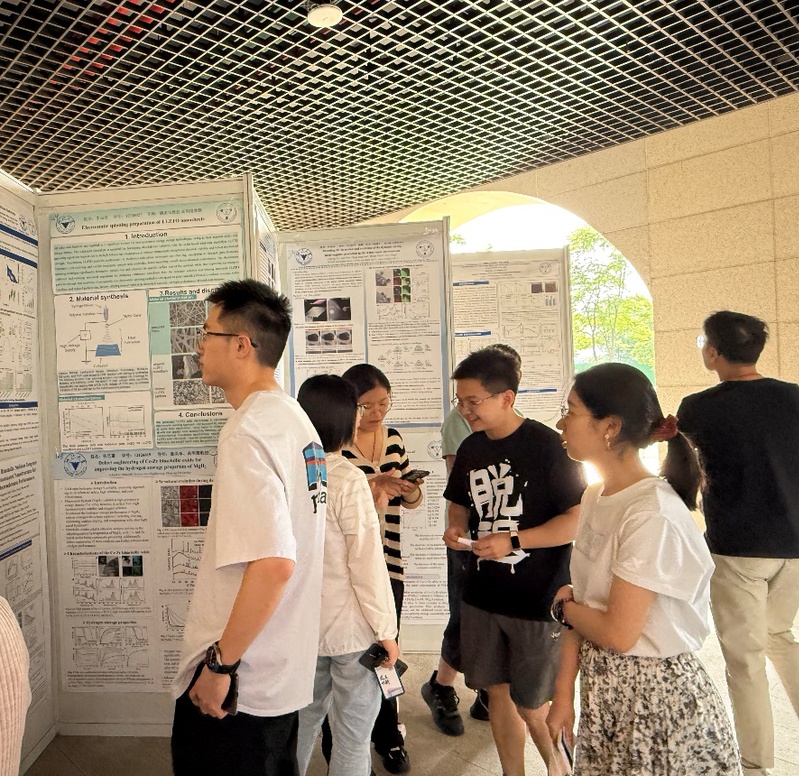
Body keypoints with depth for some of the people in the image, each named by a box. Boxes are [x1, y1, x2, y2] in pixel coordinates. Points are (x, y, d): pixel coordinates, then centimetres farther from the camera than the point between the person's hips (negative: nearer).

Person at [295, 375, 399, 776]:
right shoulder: (349, 480, -21)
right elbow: (367, 563, -19)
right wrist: (386, 630, -10)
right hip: (348, 627, -6)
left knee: (305, 717, 25)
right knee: (353, 734, 11)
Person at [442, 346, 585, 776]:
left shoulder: (546, 445, -15)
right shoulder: (471, 448, 4)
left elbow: (580, 519, -17)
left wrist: (513, 540, -23)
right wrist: (456, 528, -4)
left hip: (538, 599, -5)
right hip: (481, 595, 6)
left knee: (533, 706, 7)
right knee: (498, 693, 17)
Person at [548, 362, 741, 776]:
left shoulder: (653, 515, -26)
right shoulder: (595, 497, 0)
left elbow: (617, 634, -24)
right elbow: (582, 607, 3)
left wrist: (563, 605, -6)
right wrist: (565, 693, 2)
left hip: (658, 702, -7)